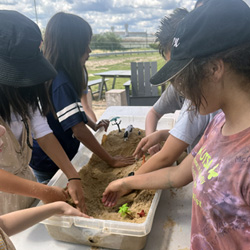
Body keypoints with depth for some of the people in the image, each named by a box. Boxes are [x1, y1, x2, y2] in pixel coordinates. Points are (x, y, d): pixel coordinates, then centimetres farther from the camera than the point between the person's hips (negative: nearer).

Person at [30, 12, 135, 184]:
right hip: (49, 164, -8)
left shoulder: (65, 74, -2)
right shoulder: (61, 82, -31)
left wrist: (94, 125, 1)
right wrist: (111, 161, -24)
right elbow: (79, 130, -31)